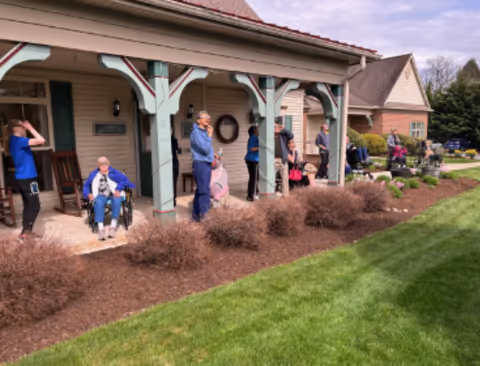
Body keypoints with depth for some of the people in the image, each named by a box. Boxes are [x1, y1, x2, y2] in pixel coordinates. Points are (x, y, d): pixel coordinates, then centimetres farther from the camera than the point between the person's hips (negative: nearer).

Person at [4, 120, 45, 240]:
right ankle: (26, 232, 0)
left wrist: (27, 129, 15)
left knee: (28, 206, 15)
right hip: (27, 178, -9)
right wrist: (30, 128, -14)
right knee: (35, 206, -2)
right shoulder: (18, 140, -15)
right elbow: (41, 140, -23)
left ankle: (26, 231, 20)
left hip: (21, 179, 9)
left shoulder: (13, 141, 13)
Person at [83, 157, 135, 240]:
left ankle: (113, 226, -39)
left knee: (117, 200, -38)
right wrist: (88, 194, 1)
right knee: (99, 202, -36)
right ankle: (101, 229, -43)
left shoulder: (114, 172, 10)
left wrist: (118, 189, -18)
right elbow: (86, 186, 23)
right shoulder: (93, 175, 19)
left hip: (114, 194, -1)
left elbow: (125, 179, -3)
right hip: (101, 195, 1)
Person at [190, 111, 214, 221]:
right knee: (204, 191, -13)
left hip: (207, 164, 9)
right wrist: (209, 136, -12)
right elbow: (205, 149, -19)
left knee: (200, 190, 12)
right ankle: (203, 214, -12)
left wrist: (212, 155, 11)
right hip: (200, 164, -9)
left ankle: (196, 214, 20)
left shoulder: (205, 131, 16)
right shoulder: (196, 132, -11)